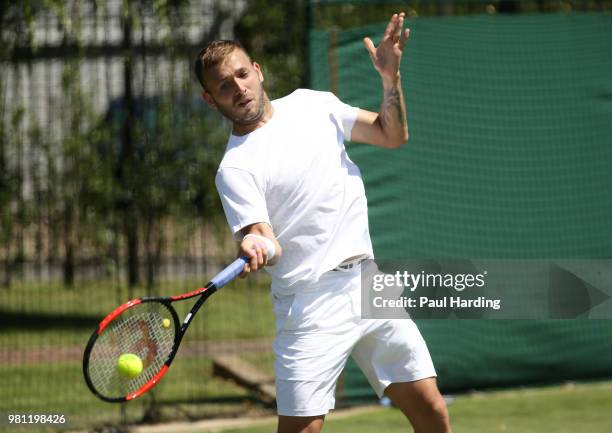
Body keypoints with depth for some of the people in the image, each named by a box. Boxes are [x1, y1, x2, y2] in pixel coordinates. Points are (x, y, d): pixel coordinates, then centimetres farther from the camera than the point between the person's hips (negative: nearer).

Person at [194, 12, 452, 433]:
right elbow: (268, 245, -16)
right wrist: (256, 247, -39)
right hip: (313, 306, -5)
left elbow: (393, 135, 16)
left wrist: (390, 76, 0)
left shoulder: (311, 104, 10)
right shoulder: (235, 168, -7)